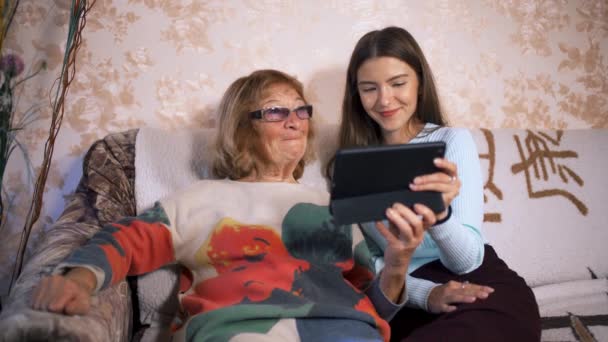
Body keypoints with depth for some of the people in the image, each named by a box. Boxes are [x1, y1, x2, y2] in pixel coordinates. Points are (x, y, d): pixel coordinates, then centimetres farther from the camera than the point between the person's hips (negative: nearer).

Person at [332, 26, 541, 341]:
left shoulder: (453, 140, -2)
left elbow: (467, 261, -10)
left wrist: (439, 215, -32)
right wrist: (425, 293, -17)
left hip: (484, 293, -2)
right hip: (403, 300, 3)